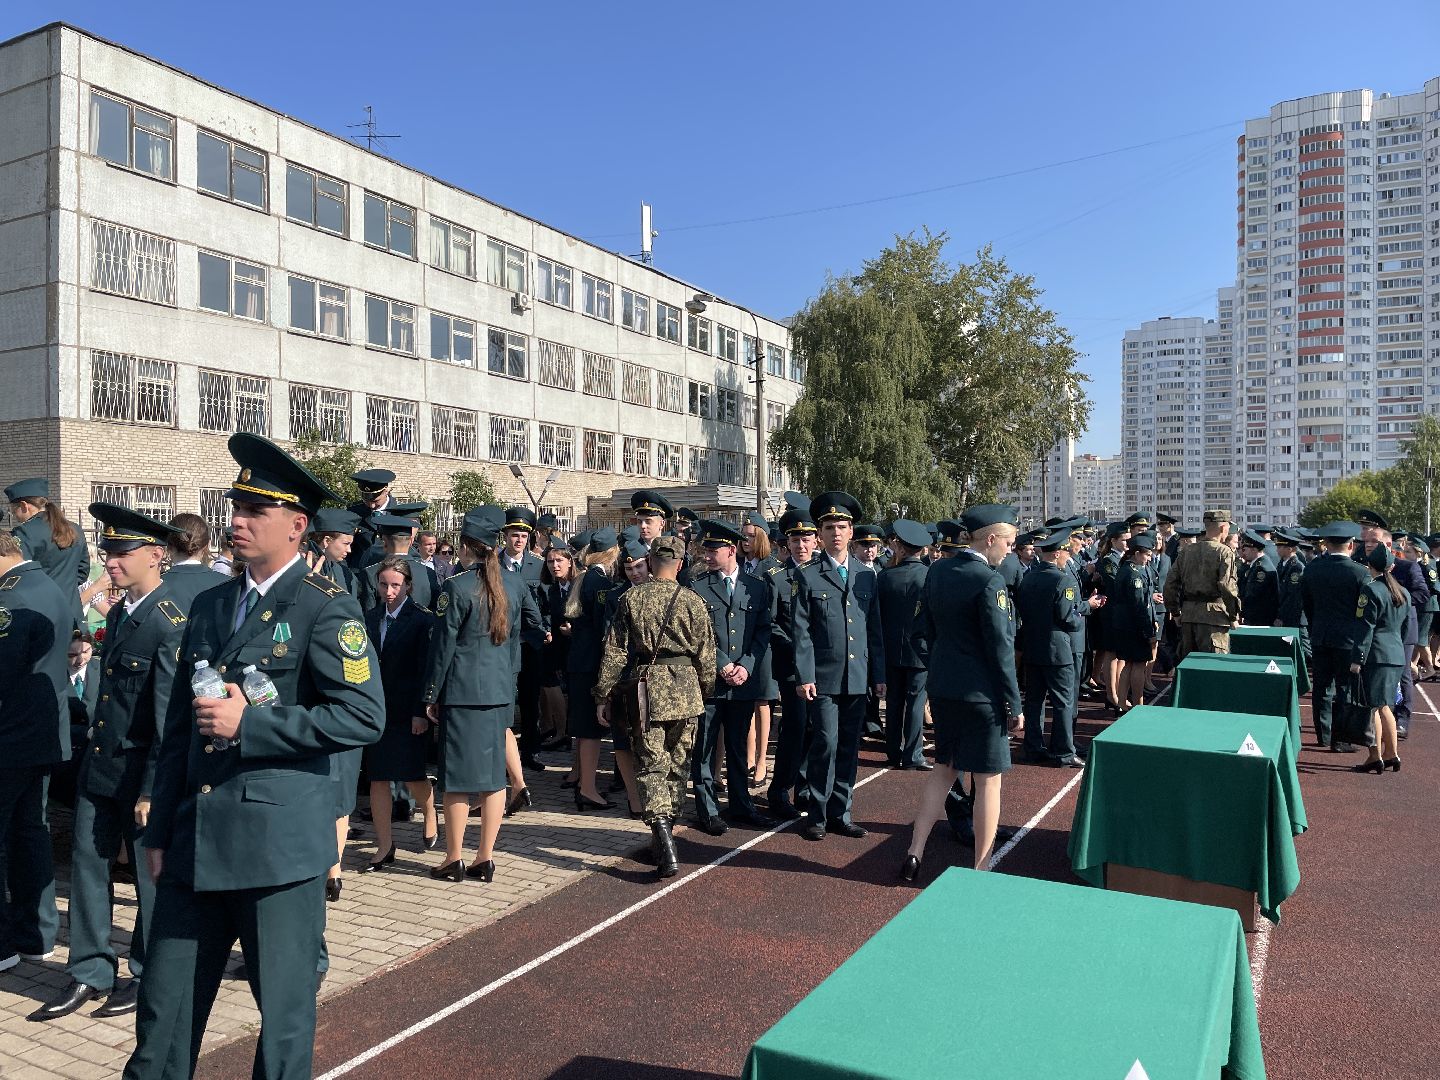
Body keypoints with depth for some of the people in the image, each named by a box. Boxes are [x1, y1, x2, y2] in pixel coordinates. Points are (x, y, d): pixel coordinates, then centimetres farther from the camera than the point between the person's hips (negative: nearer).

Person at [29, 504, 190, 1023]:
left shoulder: (170, 623, -19)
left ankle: (147, 976, 25)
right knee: (87, 864, 13)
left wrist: (154, 789, -19)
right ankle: (90, 974, 28)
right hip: (98, 765, 8)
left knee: (151, 873, 8)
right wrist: (95, 738, 13)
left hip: (141, 773, -8)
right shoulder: (119, 612, 8)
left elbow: (169, 713, -20)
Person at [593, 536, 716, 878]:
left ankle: (665, 845, -15)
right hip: (685, 691, 1)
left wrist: (603, 695, 5)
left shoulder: (631, 598, -3)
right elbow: (706, 656, 1)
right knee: (678, 764, 16)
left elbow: (614, 652, -2)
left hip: (647, 689, -1)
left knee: (651, 765, 1)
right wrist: (706, 693, 16)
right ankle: (664, 835, 29)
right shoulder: (693, 602, -3)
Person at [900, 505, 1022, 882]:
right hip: (980, 693, -7)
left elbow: (924, 626, 10)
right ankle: (981, 869, 15)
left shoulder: (937, 571, 4)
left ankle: (914, 853, 19)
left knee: (944, 769, 20)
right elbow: (1001, 649, -17)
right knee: (988, 780, 6)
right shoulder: (990, 582, -19)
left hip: (942, 687, 7)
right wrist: (1014, 704, -11)